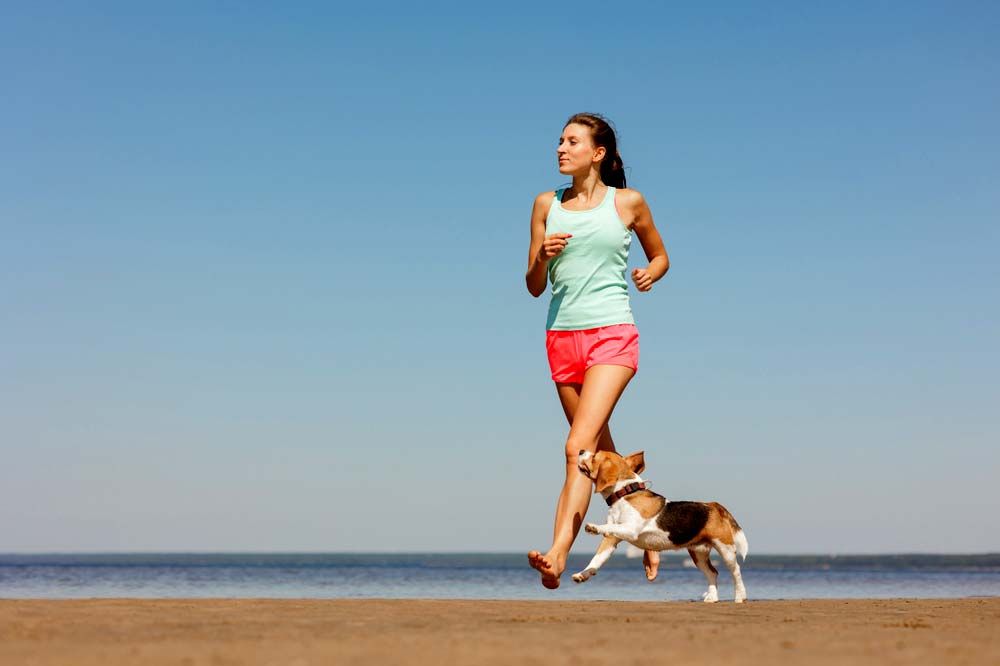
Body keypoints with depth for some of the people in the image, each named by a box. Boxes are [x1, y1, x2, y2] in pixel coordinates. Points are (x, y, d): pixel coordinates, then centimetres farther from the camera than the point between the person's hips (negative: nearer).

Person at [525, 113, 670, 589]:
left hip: (612, 334, -4)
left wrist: (650, 274, -4)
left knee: (579, 447, -19)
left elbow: (659, 255, 19)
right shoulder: (547, 205, 10)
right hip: (562, 336, 4)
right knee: (602, 453, 13)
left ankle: (557, 555, -28)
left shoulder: (627, 203, 3)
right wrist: (543, 255, -10)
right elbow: (534, 286, 11)